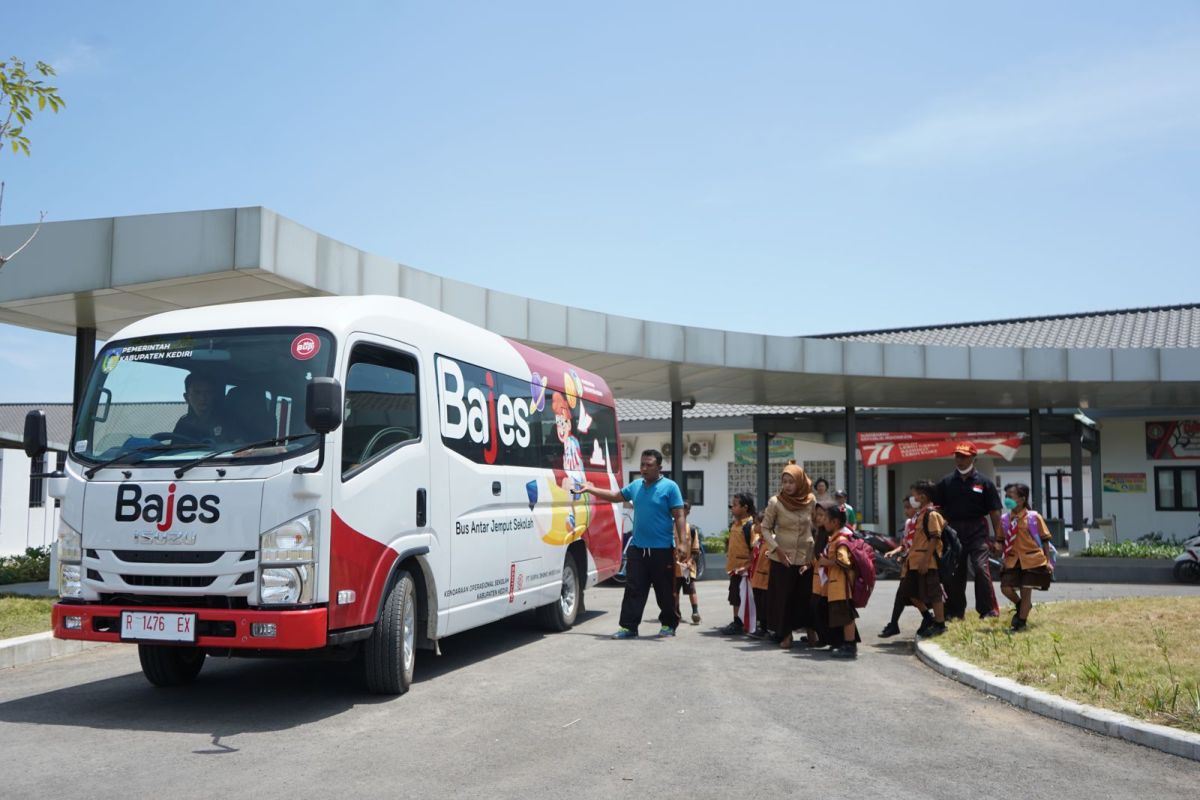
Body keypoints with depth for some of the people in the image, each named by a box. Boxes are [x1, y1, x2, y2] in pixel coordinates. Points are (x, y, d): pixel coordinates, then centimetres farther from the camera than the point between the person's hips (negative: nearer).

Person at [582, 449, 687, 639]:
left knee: (665, 591, 6)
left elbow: (679, 516, -9)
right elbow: (615, 496, 26)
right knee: (633, 589, 2)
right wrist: (591, 489, 24)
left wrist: (682, 542, -17)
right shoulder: (636, 486, 11)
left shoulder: (670, 487, -6)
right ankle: (628, 627, 5)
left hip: (662, 550, -5)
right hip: (638, 548, 5)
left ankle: (669, 624, 22)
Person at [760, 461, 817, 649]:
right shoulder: (775, 502, -9)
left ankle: (811, 630, 22)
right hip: (782, 558, -1)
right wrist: (777, 548, -13)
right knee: (783, 596, 2)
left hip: (805, 557, 1)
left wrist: (813, 557, 1)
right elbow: (765, 528, -1)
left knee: (807, 596, 5)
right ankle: (785, 633, 14)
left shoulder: (811, 501, -3)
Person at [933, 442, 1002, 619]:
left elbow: (994, 512, 2)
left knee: (980, 568, -14)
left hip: (977, 531, -3)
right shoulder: (946, 482, 8)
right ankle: (954, 610, 18)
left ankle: (989, 609, -6)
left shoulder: (983, 482, 2)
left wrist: (997, 538, -3)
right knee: (954, 571, 7)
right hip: (953, 530, 3)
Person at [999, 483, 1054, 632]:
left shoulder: (1034, 517, -6)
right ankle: (1021, 605, 24)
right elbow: (1002, 541, 14)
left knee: (1026, 590, 1)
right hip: (1012, 560, 3)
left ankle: (1021, 621, 17)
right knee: (1005, 587, -7)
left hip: (1032, 559, -3)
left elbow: (1044, 539, -1)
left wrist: (1048, 561, -4)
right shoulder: (1005, 519, 4)